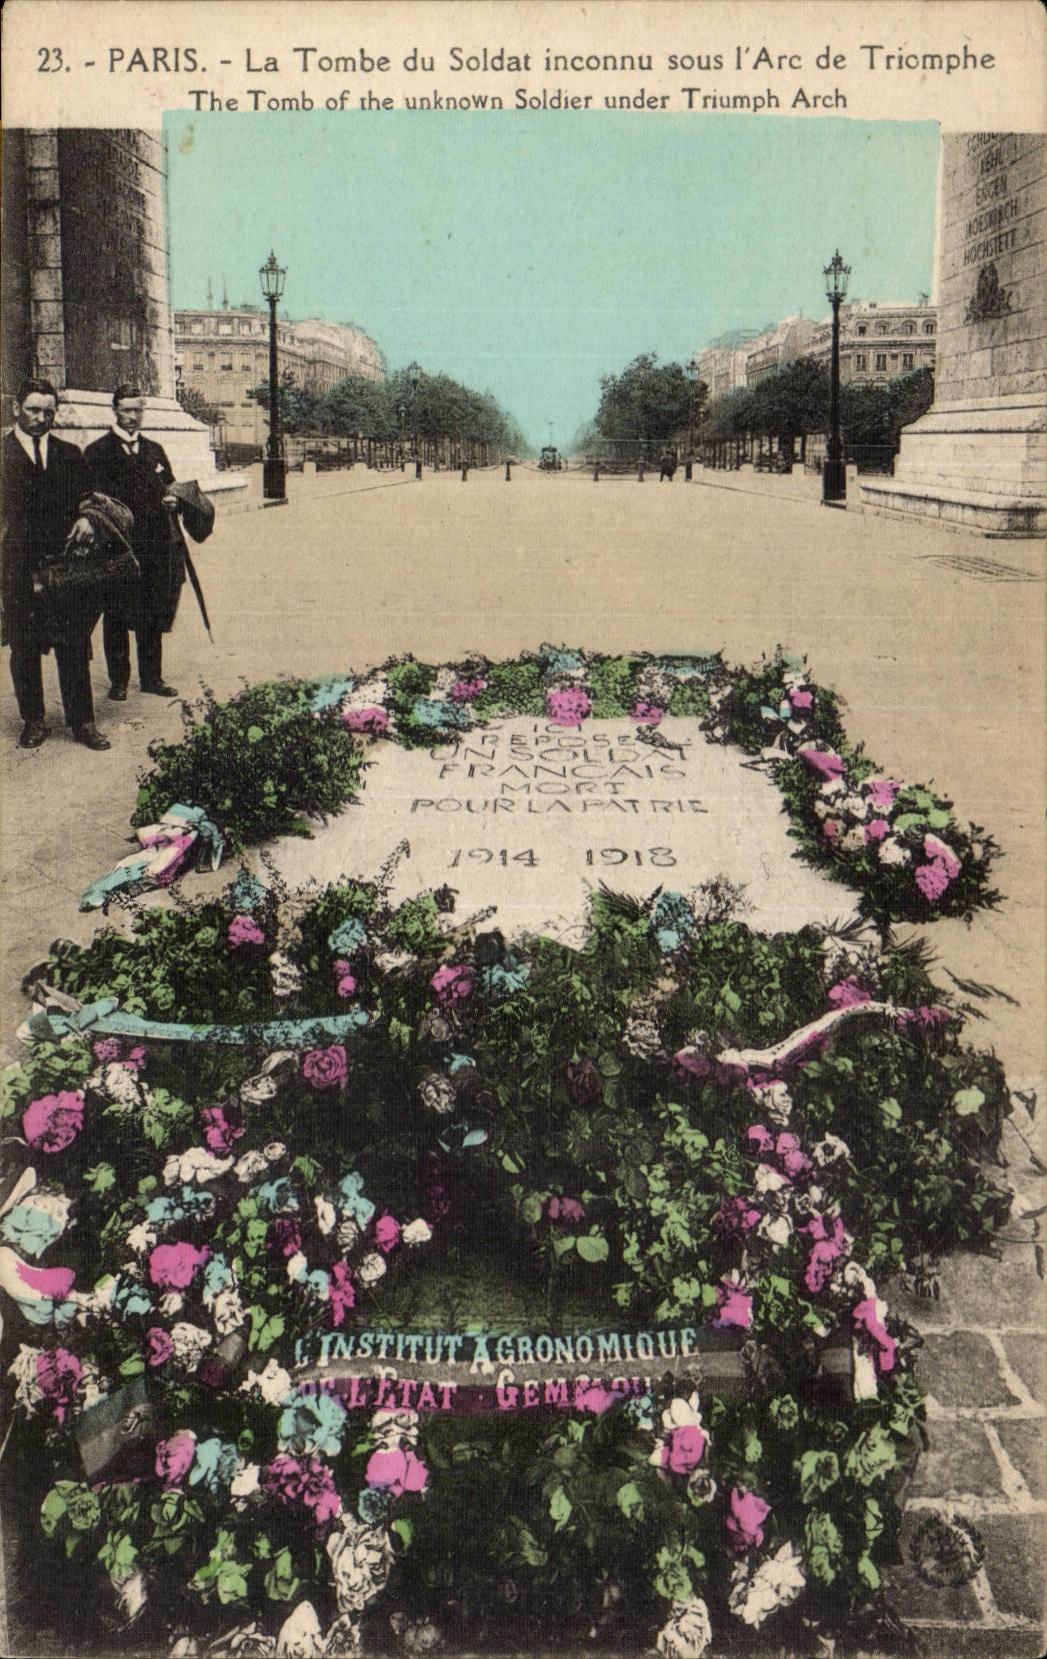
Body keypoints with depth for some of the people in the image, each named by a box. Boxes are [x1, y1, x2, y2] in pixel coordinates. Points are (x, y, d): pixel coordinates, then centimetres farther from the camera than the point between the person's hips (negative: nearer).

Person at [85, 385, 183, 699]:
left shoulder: (154, 450, 16)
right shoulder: (97, 452, 0)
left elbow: (169, 488, 17)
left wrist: (172, 500, -5)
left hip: (156, 546, 4)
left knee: (152, 616, 9)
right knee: (117, 619, 2)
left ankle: (152, 677, 18)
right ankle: (118, 681, 10)